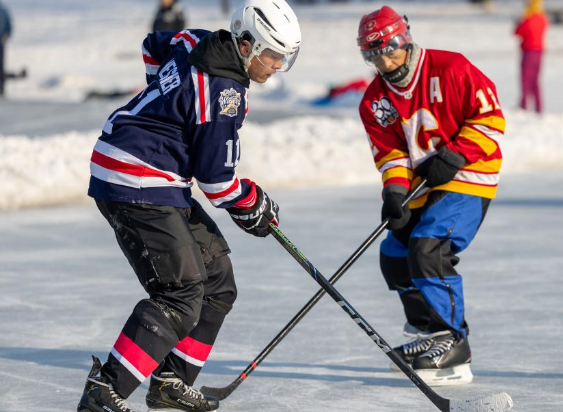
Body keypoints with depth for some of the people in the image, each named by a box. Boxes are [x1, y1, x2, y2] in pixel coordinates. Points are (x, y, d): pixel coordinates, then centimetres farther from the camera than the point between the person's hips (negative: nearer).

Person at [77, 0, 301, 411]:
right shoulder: (223, 93, -20)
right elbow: (215, 176, -15)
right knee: (181, 294, -16)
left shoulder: (198, 43, 6)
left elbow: (154, 46, 29)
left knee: (216, 280, 14)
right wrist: (253, 206, 2)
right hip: (137, 187, -11)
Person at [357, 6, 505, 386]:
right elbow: (389, 152, 2)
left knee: (429, 247, -23)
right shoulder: (375, 101, 4)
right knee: (395, 255, 7)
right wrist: (395, 191, -16)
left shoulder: (450, 69, -14)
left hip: (468, 177, -8)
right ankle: (428, 332, 28)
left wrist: (453, 156, -21)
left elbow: (490, 118, -13)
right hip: (422, 186, 8)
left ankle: (452, 351, -22)